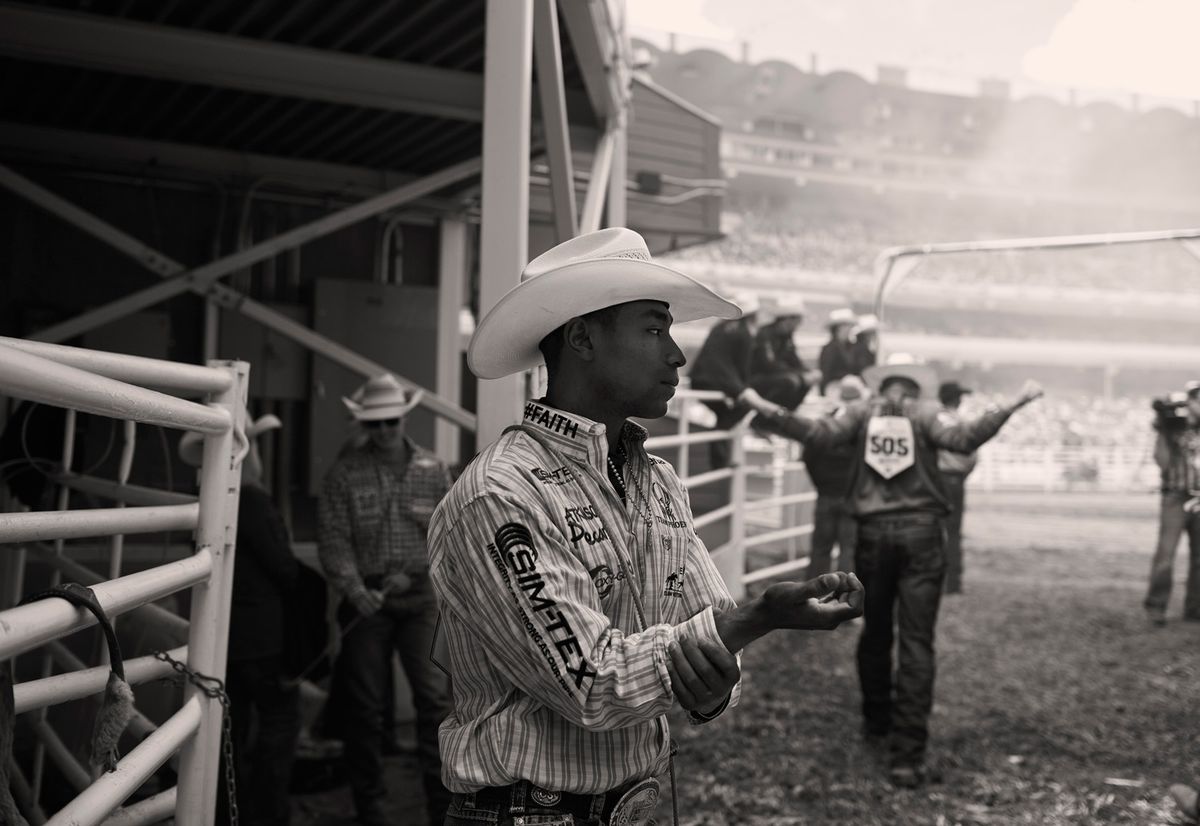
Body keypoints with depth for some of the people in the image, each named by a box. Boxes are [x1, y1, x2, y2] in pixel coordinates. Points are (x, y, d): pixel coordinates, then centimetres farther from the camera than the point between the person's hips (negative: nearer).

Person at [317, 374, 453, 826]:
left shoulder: (433, 468, 5)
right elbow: (333, 539, -5)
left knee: (436, 694, -4)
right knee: (364, 702, 7)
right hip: (366, 598, -1)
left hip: (421, 596, 1)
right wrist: (355, 590, -18)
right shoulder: (345, 472, 0)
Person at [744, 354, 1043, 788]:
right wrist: (1009, 407, -14)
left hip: (874, 532, 2)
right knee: (916, 642, -3)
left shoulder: (862, 412, 7)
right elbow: (962, 438, -13)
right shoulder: (925, 414, 4)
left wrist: (772, 413, -5)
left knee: (875, 633, 19)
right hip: (921, 531, -2)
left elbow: (821, 432, -7)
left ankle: (876, 723, 34)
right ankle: (908, 754, -7)